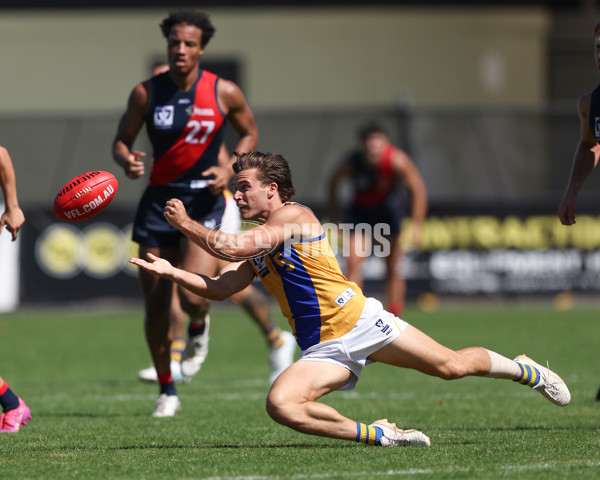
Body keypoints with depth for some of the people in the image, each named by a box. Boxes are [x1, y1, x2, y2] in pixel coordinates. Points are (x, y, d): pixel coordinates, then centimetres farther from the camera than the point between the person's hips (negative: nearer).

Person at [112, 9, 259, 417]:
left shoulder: (224, 93, -5)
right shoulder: (146, 93, -2)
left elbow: (250, 132, 10)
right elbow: (122, 139, 8)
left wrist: (230, 169, -8)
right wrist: (126, 160, -16)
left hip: (204, 200, -2)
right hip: (159, 198, 2)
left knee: (193, 297, -19)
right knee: (155, 301, 4)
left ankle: (199, 327, 21)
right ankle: (167, 391, 21)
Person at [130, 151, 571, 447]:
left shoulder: (295, 216, -11)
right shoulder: (259, 248, 15)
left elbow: (229, 247, -20)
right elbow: (219, 288, 13)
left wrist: (186, 223, -9)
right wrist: (171, 272, 1)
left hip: (360, 321, -6)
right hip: (324, 348, 6)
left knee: (451, 366, -7)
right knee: (280, 404, -21)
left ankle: (526, 371, 23)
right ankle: (377, 435, -11)